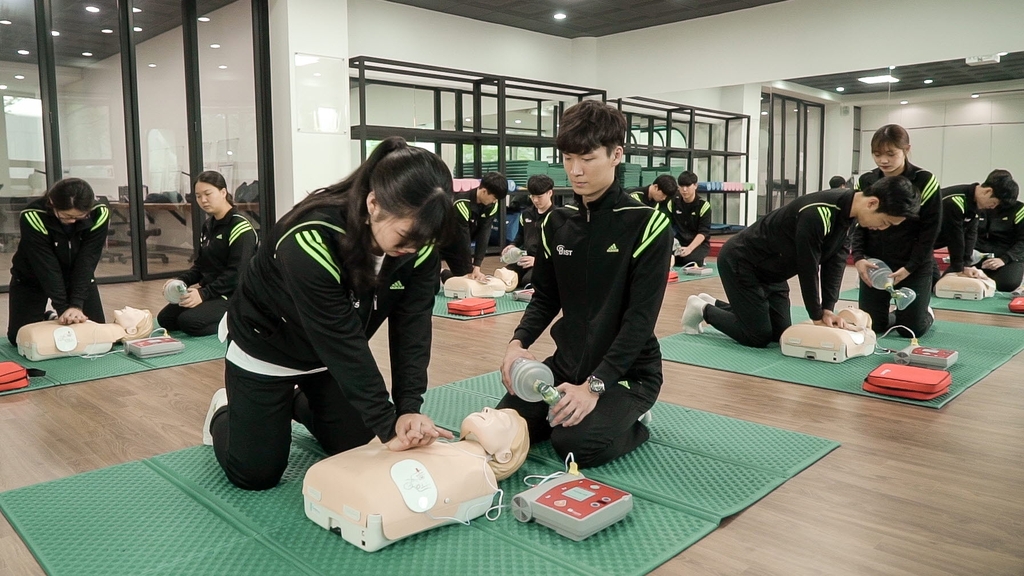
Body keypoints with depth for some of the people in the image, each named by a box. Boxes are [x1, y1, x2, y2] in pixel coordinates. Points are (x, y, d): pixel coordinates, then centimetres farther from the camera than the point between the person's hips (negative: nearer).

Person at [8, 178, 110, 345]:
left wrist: (77, 304, -32)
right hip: (31, 279, -2)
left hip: (78, 277, 2)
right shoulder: (33, 217, -33)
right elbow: (46, 266, -31)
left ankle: (53, 319, 27)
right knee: (20, 338, -5)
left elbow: (86, 261, -26)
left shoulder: (99, 214, -27)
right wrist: (62, 308, -34)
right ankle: (47, 319, 27)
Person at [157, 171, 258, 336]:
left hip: (233, 296, -9)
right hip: (209, 290, 9)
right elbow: (201, 264, 18)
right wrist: (181, 281, -1)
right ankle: (227, 320, 4)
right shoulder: (208, 225, 13)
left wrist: (204, 294, -25)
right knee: (165, 318, -1)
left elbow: (236, 274, -21)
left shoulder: (240, 227, -14)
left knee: (189, 321, -26)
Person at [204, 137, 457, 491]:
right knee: (255, 473, -1)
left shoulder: (418, 245, -21)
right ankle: (225, 411, 31)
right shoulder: (313, 241, -39)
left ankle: (298, 403, 38)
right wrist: (388, 425, -33)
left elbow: (412, 328, -20)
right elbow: (342, 342, -37)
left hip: (332, 354, 5)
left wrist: (409, 407, -31)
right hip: (265, 349, -5)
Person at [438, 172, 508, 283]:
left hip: (458, 245, 6)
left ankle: (444, 274, 27)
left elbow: (484, 235, -15)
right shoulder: (462, 204, -32)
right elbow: (463, 238, -29)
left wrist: (477, 267, -21)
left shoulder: (492, 206, -12)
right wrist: (470, 271, -23)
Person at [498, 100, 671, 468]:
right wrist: (518, 343, -13)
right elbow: (546, 298, 8)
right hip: (567, 364, 5)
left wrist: (595, 385, -26)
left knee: (575, 442, -26)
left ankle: (632, 422, 5)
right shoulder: (556, 223, 3)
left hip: (626, 371, -5)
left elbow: (641, 318, -19)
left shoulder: (647, 224, -14)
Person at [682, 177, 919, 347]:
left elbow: (836, 261, -1)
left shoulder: (850, 211, -4)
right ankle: (703, 310, 12)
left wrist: (828, 309, -8)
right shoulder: (817, 214, -33)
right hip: (740, 262, -9)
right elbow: (808, 268, -25)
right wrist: (817, 317, -15)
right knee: (758, 336, -9)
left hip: (772, 270, 9)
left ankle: (715, 305, 25)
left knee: (780, 333, 10)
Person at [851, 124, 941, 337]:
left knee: (911, 329, 0)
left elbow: (930, 230, -9)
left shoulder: (924, 181, -8)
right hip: (874, 265, 3)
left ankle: (926, 313, 35)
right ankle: (893, 316, 35)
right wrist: (858, 257, -15)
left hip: (914, 268, -3)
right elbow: (857, 224, 2)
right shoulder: (865, 182, 1)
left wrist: (909, 267, -16)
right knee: (869, 325, 2)